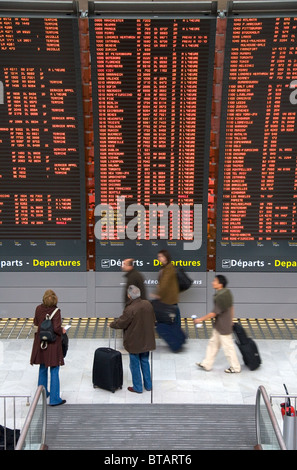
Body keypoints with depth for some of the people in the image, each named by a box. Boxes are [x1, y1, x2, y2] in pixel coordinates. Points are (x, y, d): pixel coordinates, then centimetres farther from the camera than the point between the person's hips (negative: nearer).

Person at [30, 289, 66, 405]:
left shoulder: (38, 309, -3)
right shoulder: (56, 311, -19)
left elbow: (35, 323, 10)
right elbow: (56, 328, -24)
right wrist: (62, 331, -5)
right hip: (53, 343, -5)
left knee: (43, 368, 21)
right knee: (54, 371, 1)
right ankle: (54, 399, 5)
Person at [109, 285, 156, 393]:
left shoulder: (130, 309, -26)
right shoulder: (148, 304, -7)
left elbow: (120, 323, -14)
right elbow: (153, 320, 7)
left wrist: (111, 324, 5)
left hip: (134, 342, -6)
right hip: (146, 340, 6)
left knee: (135, 365, 10)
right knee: (145, 362, 21)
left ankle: (137, 387, 22)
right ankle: (148, 385, 31)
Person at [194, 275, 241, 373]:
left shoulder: (221, 297, -28)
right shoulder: (227, 292, 1)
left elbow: (214, 313, -25)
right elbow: (231, 307, 12)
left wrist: (200, 319, -17)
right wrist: (230, 320, 24)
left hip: (223, 327, -10)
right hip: (218, 326, 10)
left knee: (228, 347, 5)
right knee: (213, 343, 16)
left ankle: (235, 367, 21)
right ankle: (207, 364, 27)